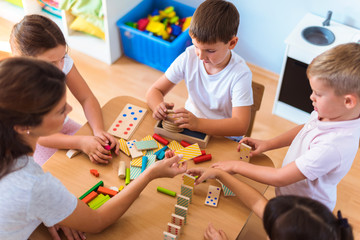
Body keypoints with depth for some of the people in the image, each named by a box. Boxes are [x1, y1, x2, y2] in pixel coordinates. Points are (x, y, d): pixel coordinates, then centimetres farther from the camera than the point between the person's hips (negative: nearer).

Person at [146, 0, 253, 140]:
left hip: (224, 140, -3)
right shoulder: (189, 57, -9)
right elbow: (154, 91, -2)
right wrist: (158, 106, -27)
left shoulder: (240, 74, -21)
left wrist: (198, 123, -41)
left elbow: (241, 126, -28)